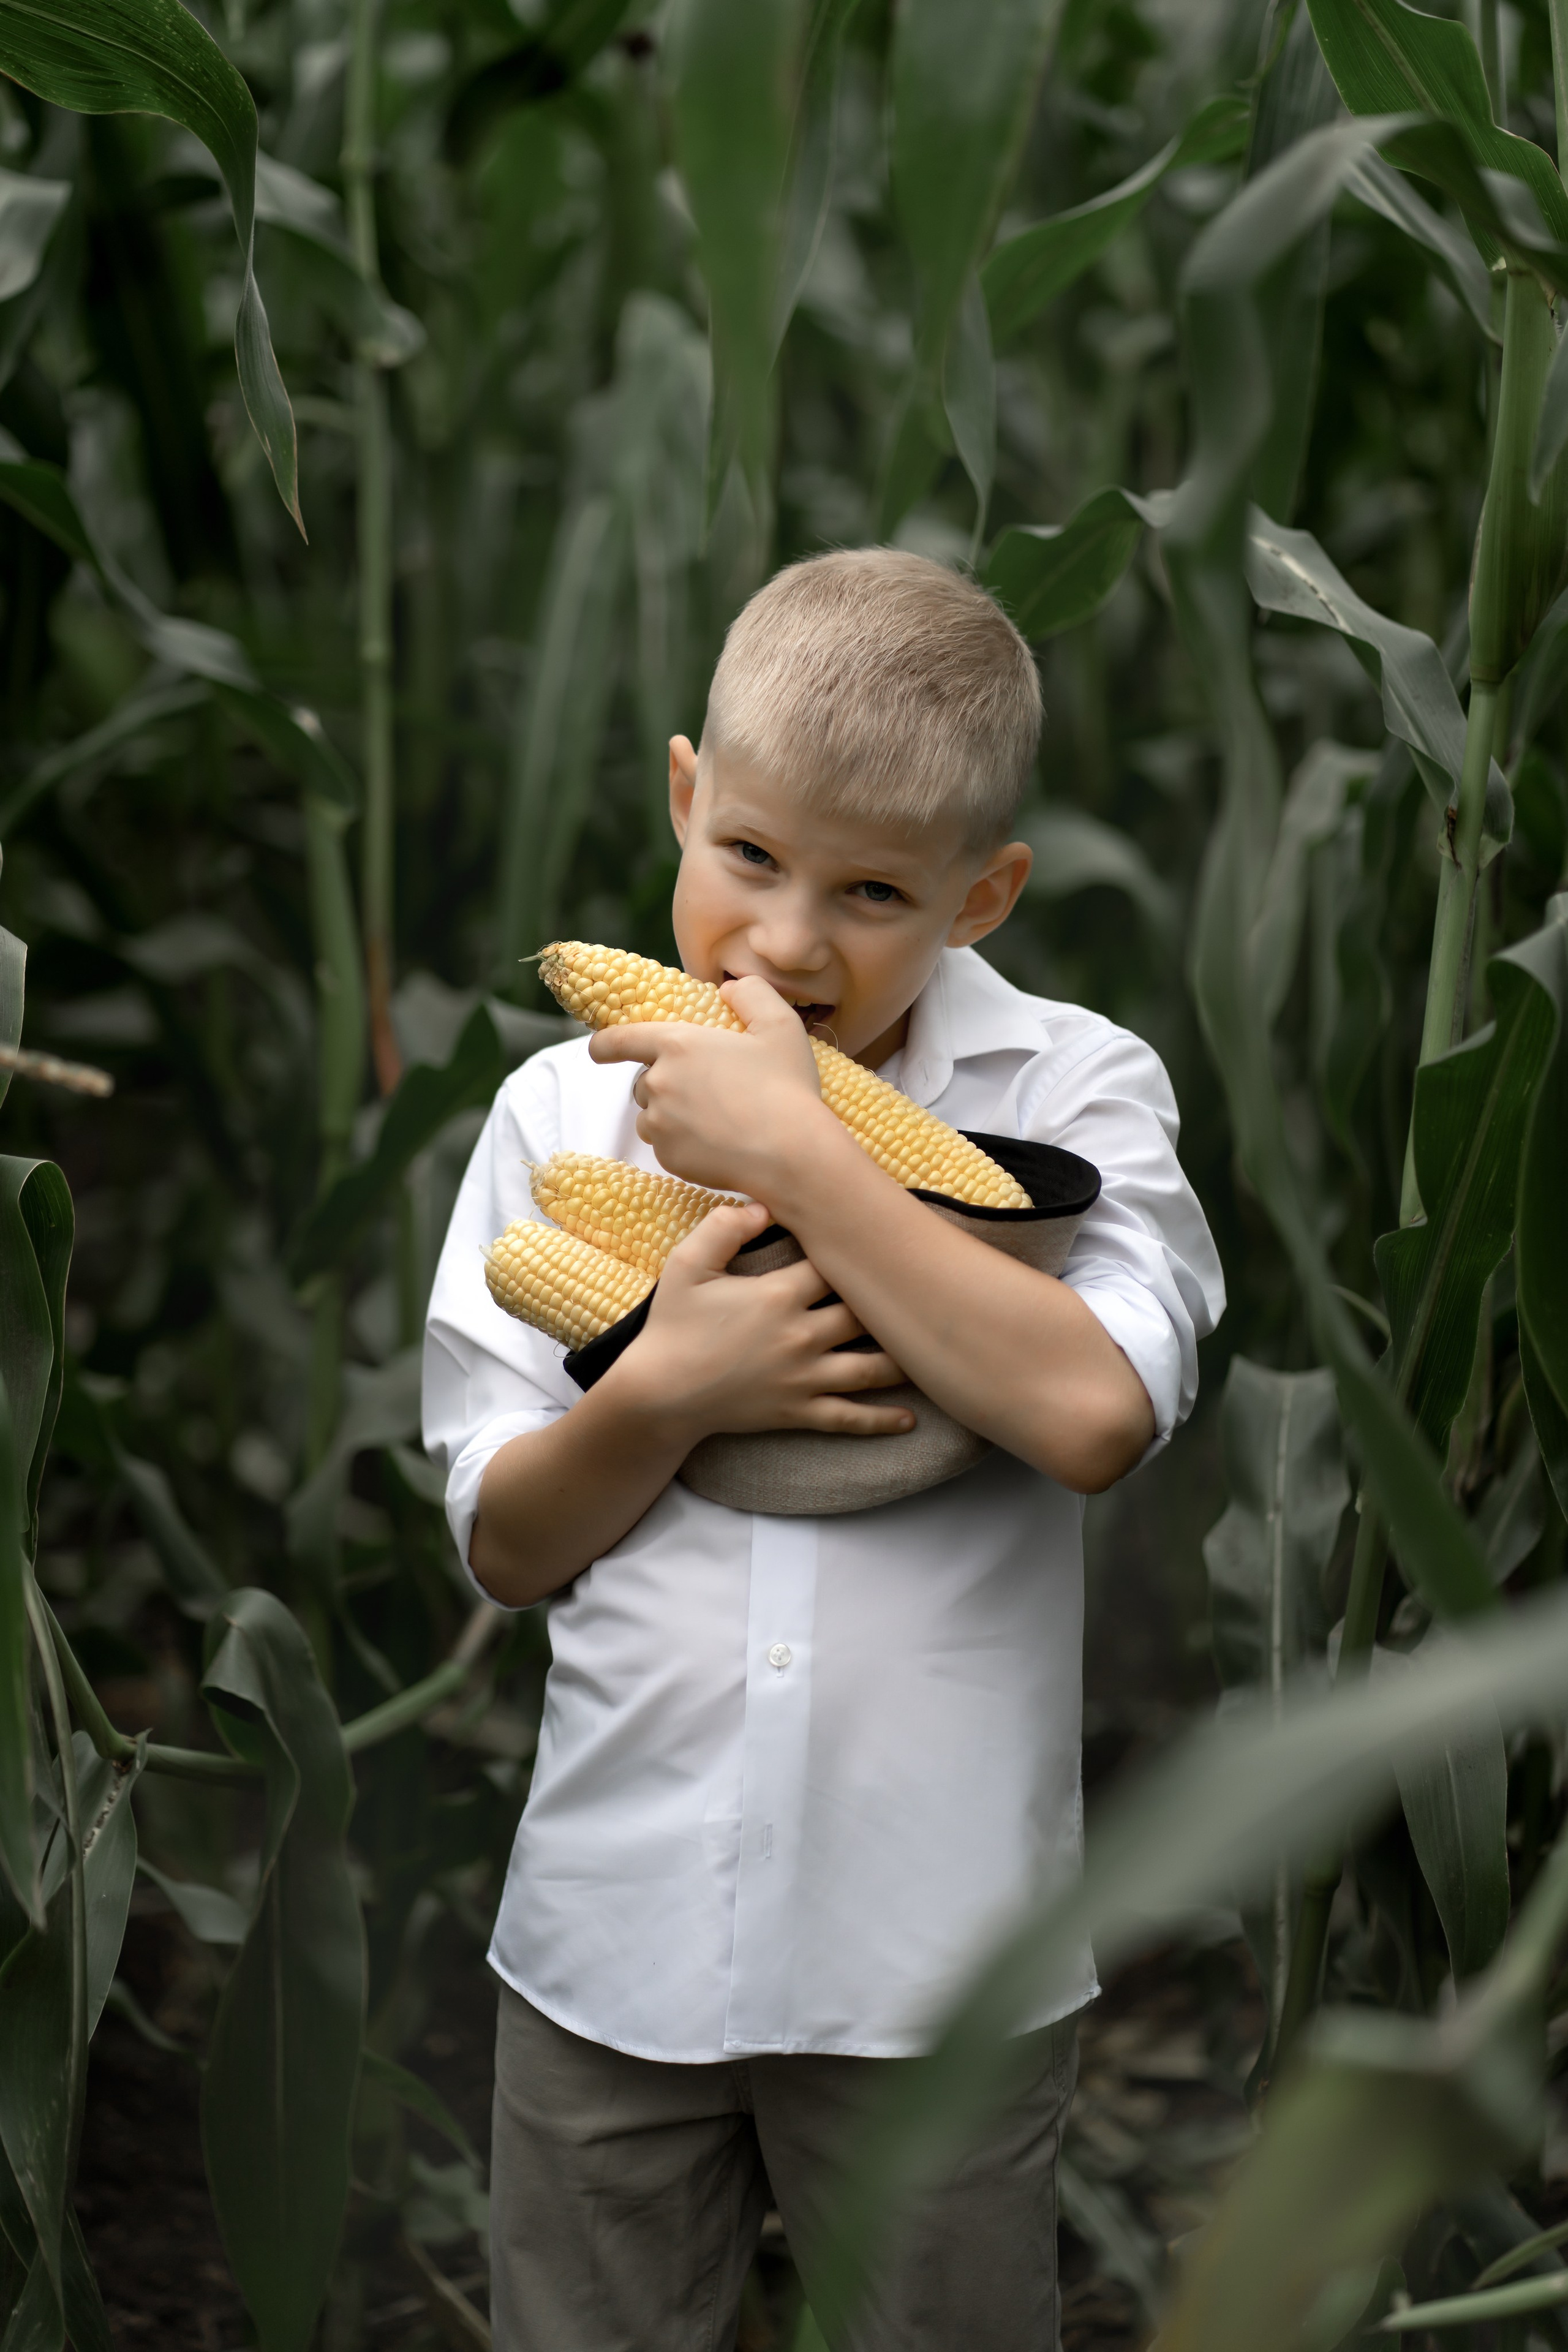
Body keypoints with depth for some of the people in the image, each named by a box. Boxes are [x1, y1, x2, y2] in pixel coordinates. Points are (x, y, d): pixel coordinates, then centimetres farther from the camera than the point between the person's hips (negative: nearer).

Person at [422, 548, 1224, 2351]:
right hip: (613, 1932, 2)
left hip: (935, 1952, -2)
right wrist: (667, 1393, -17)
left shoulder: (1072, 1090, -6)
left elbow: (1094, 1410, -24)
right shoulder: (564, 1109, 2)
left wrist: (796, 1147, -21)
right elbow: (503, 1546, 3)